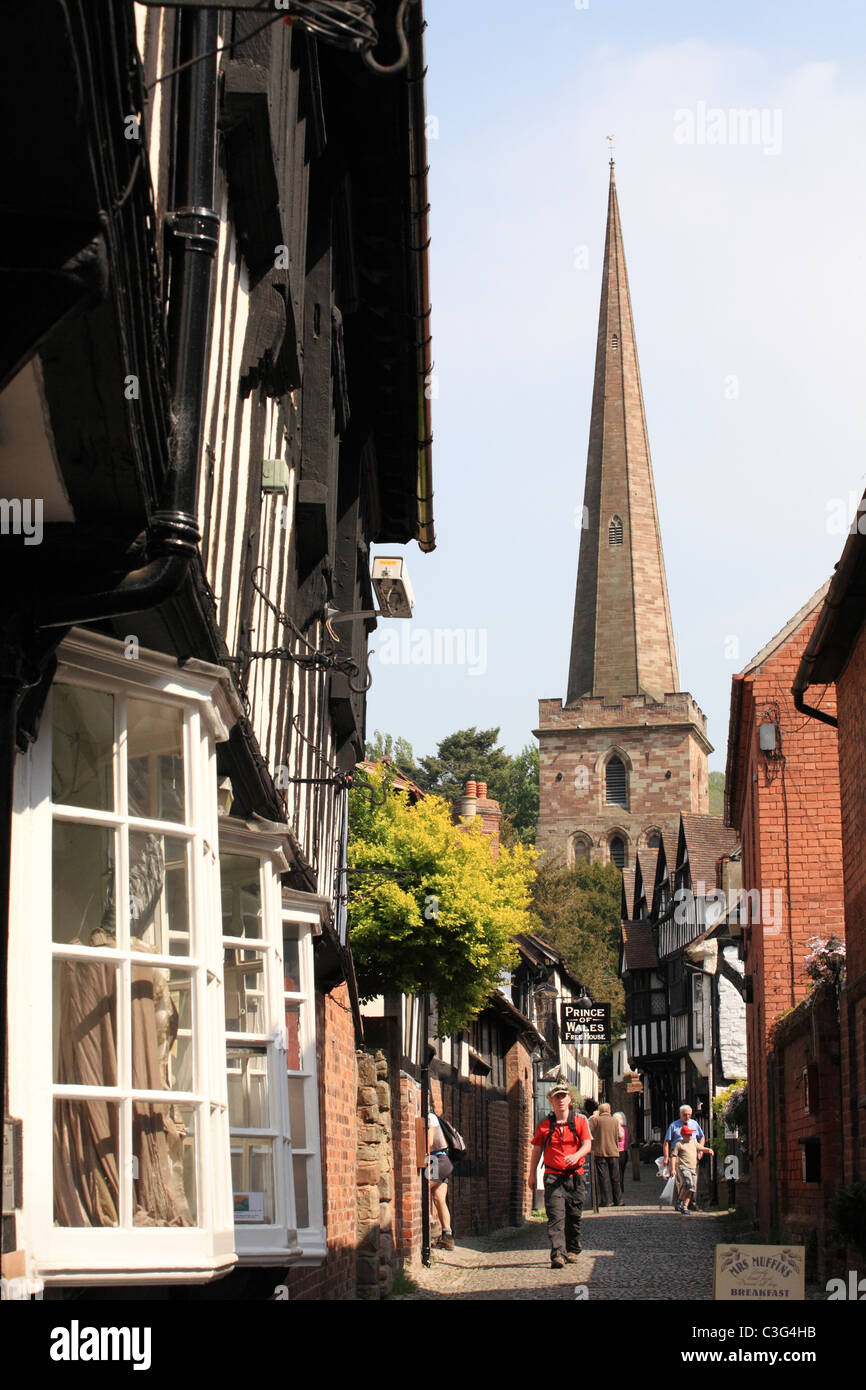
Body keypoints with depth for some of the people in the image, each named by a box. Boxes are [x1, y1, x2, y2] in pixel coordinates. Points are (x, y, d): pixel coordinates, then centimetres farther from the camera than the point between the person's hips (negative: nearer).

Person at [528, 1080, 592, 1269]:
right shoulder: (545, 1126, 6)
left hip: (575, 1176, 1)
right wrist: (532, 1175, 12)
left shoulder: (579, 1122, 5)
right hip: (553, 1177, -1)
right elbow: (536, 1150, 13)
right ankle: (557, 1255, -21)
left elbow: (587, 1145, -4)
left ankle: (572, 1250, 28)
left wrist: (577, 1155, -25)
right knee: (556, 1216, -14)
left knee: (574, 1216, 9)